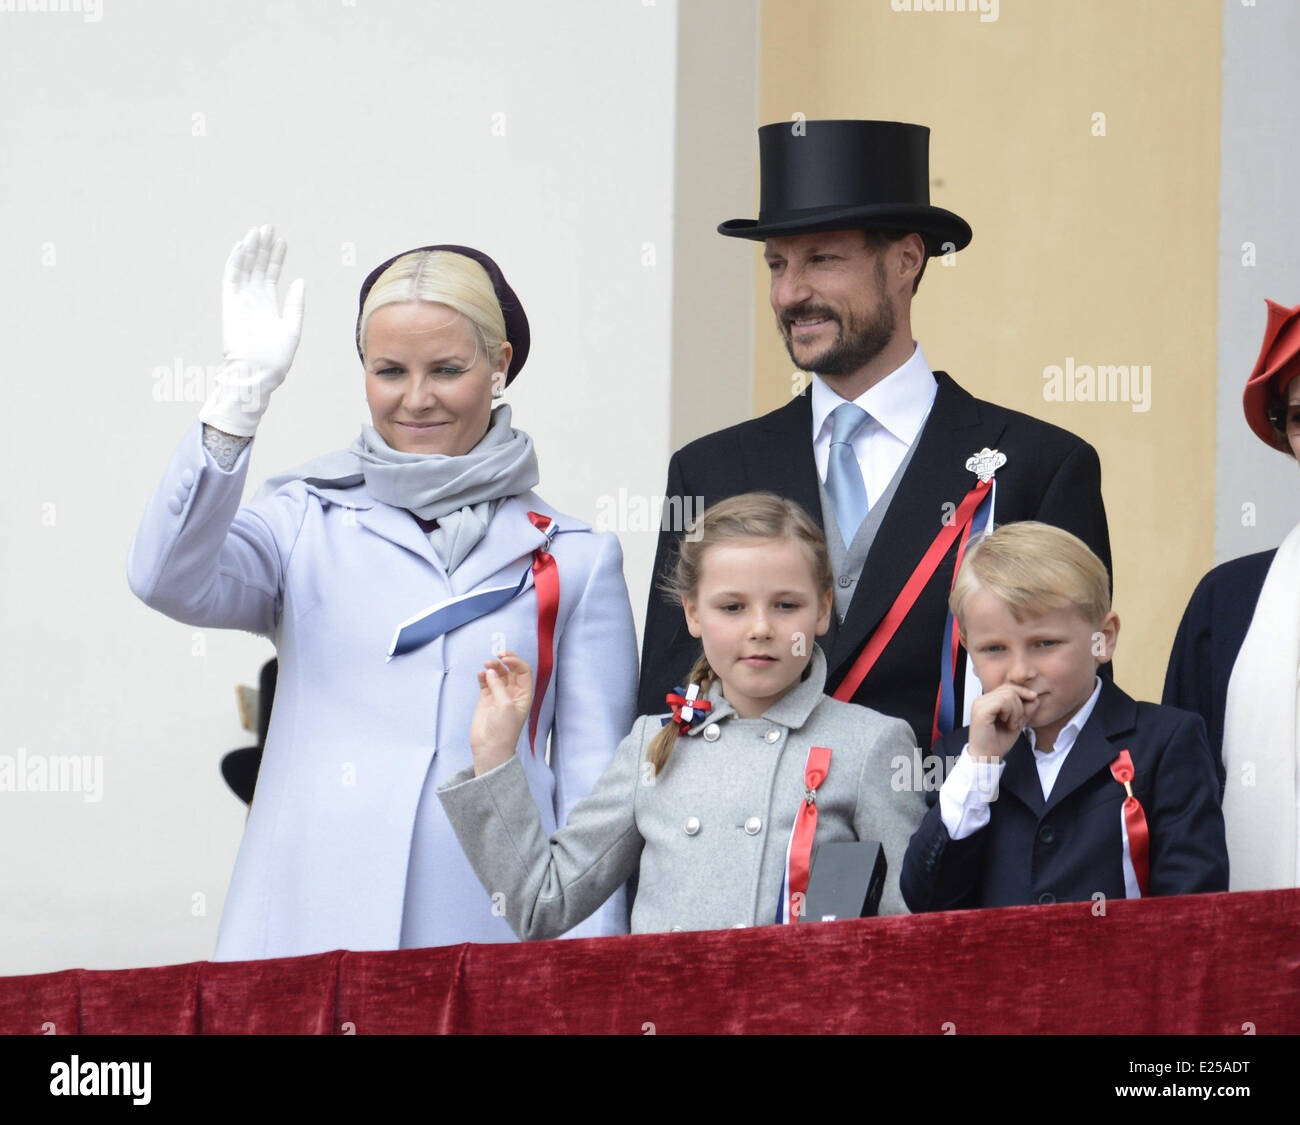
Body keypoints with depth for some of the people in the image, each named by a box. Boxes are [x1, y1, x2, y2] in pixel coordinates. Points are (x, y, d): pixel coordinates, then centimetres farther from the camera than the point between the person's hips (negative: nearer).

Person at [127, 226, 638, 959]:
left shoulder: (574, 559, 11)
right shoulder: (309, 520, 11)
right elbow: (170, 580, -9)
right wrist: (246, 390, -15)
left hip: (494, 940, 0)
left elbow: (593, 784, 9)